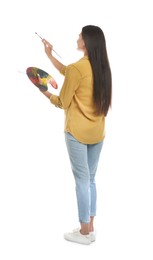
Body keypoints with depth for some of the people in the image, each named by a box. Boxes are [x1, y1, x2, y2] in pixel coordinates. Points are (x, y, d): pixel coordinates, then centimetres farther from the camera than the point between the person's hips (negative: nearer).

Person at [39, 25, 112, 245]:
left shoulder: (77, 68, -18)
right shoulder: (102, 66, 6)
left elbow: (63, 102, -8)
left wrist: (46, 93, 10)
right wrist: (49, 55, 24)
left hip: (77, 132, -7)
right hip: (98, 132, 7)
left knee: (82, 180, 1)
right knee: (90, 179, 15)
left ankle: (85, 233, 12)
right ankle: (90, 228, 23)